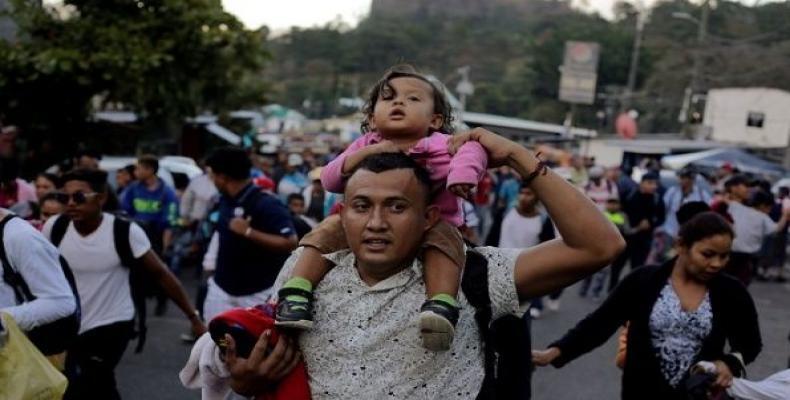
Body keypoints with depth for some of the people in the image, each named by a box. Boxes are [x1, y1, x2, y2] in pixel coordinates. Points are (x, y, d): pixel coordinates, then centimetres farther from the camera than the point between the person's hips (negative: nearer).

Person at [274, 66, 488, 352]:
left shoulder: (438, 146, -8)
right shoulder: (365, 145, 4)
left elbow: (471, 150, -26)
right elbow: (329, 180, -7)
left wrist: (461, 174, -49)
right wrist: (365, 153, -22)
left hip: (430, 225, -3)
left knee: (443, 236, -34)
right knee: (330, 230, -14)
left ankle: (441, 305, -49)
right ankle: (296, 293, -18)